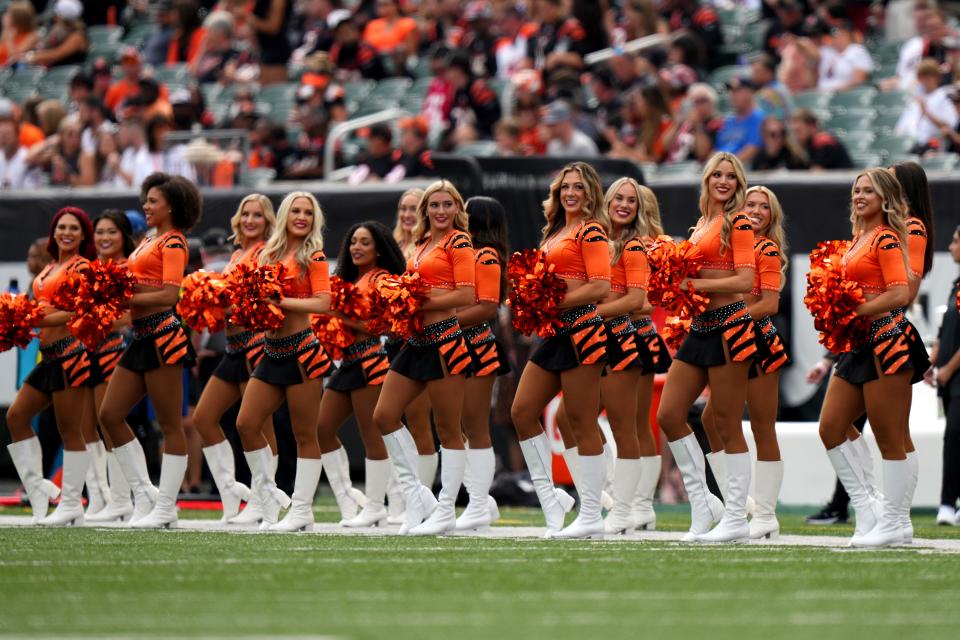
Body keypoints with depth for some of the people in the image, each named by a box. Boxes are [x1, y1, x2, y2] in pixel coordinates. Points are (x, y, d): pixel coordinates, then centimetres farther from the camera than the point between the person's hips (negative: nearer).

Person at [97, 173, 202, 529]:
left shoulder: (172, 243, -7)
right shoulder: (149, 241, 19)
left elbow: (170, 294, -17)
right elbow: (139, 285, 15)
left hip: (162, 334, -10)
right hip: (141, 337, 10)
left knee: (170, 424, -2)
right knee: (110, 415, 7)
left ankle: (166, 507, 1)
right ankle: (144, 492, 13)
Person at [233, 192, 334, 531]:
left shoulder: (313, 257, -4)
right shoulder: (269, 253, 12)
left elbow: (323, 303, -15)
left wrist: (280, 301, -19)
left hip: (300, 350, -7)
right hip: (272, 351, 7)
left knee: (304, 434, -1)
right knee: (246, 424, 2)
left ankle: (302, 512, 4)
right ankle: (269, 494, 16)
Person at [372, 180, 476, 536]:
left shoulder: (458, 242, -6)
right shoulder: (422, 245, 16)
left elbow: (465, 295, -15)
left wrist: (419, 304, -16)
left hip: (444, 339, -9)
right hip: (417, 341, 9)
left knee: (447, 427, -2)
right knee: (384, 416, 6)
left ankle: (446, 512, 4)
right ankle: (416, 496, 13)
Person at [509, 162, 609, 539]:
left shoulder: (590, 231, -8)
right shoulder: (556, 232, 18)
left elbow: (600, 288, -17)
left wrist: (556, 304, -17)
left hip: (580, 330, -9)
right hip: (555, 334, 9)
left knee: (582, 422, -5)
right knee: (522, 412, 5)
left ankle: (591, 517, -1)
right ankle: (551, 499, 12)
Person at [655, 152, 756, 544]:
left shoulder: (737, 222, -6)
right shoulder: (701, 224, 17)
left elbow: (745, 280, -15)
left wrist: (694, 285, -16)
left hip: (728, 324, -8)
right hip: (699, 327, 8)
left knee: (727, 424, -4)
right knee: (669, 415, 4)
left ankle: (736, 518, 3)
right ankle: (702, 504, 13)